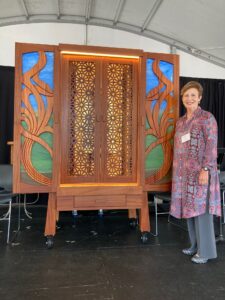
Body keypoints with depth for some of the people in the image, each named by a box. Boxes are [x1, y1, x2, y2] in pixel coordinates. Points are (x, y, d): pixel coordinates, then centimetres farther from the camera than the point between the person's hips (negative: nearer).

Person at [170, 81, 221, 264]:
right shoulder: (180, 121, 14)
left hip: (200, 171, -7)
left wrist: (205, 169, -20)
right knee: (189, 209, 13)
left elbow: (211, 145, -13)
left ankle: (206, 251, 14)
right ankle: (195, 245, 28)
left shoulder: (207, 117, -6)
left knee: (201, 210, -1)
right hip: (184, 173, 7)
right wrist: (176, 171, 15)